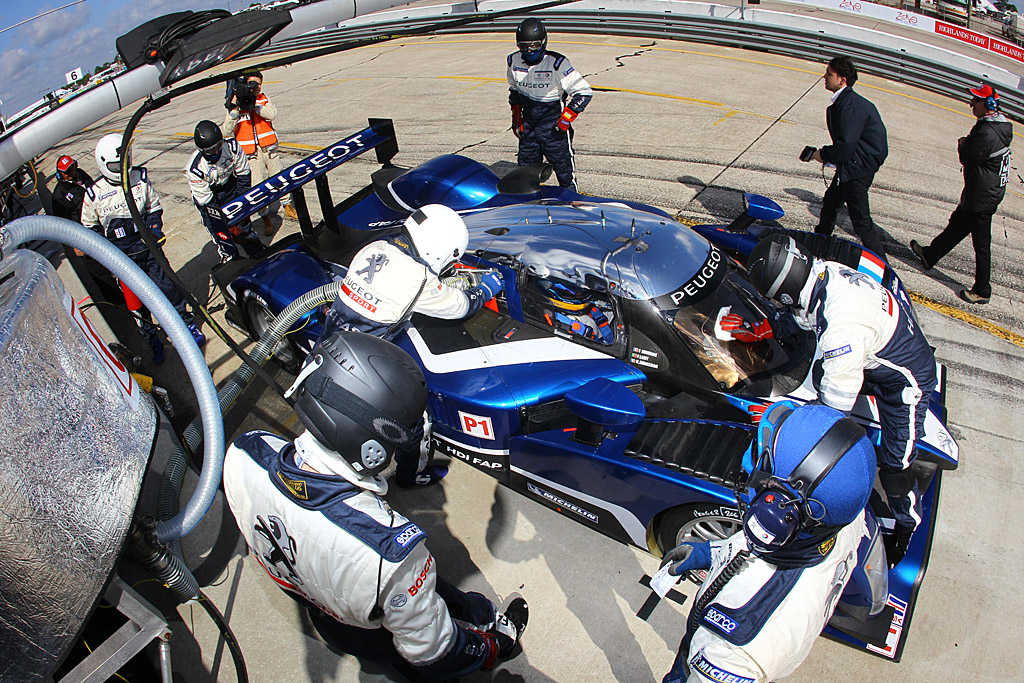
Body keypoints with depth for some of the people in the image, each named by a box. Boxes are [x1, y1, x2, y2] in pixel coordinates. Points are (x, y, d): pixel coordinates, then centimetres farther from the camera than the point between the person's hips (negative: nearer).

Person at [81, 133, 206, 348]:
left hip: (148, 246, 1)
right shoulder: (94, 194, -7)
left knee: (166, 287, 2)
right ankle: (150, 335, 24)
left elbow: (154, 207, 12)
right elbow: (90, 228, 5)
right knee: (136, 299, 7)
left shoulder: (140, 178, -2)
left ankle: (188, 325, 19)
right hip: (122, 256, -1)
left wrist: (155, 227, -6)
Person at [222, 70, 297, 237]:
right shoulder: (233, 106, -1)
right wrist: (234, 110, -22)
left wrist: (253, 104, -24)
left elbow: (272, 114, -14)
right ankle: (266, 218, 11)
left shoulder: (263, 98, 6)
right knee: (258, 187, -4)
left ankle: (287, 206, 33)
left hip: (269, 148, 3)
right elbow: (227, 131, -10)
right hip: (251, 154, -2)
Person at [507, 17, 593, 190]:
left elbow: (584, 92, -16)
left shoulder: (557, 63, -18)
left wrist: (566, 118, -17)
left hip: (555, 129, -5)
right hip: (527, 127, 5)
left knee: (564, 169, 2)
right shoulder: (514, 61, 0)